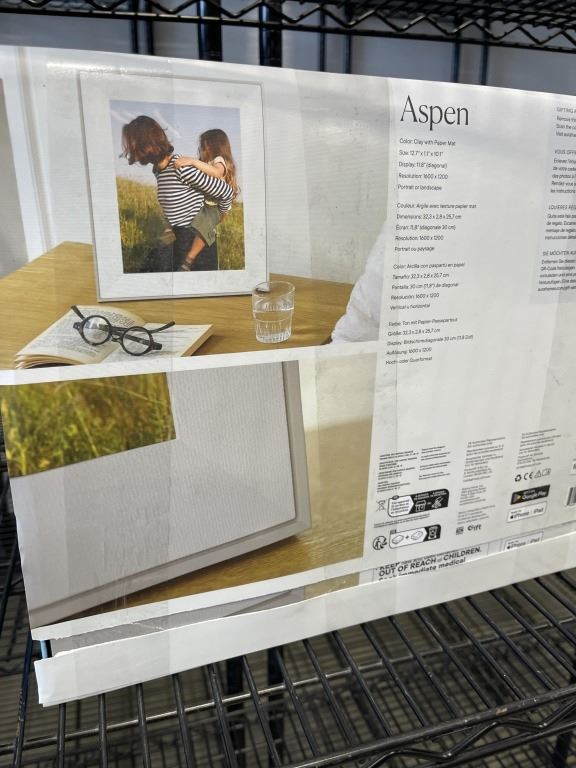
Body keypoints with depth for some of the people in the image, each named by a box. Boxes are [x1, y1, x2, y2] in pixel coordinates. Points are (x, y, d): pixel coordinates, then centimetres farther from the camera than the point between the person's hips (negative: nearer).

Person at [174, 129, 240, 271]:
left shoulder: (219, 161, -9)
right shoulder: (207, 163, 21)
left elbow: (216, 172, -34)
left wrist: (193, 161, -42)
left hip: (213, 207, -10)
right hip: (199, 203, 10)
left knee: (203, 224, -35)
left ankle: (188, 261, -30)